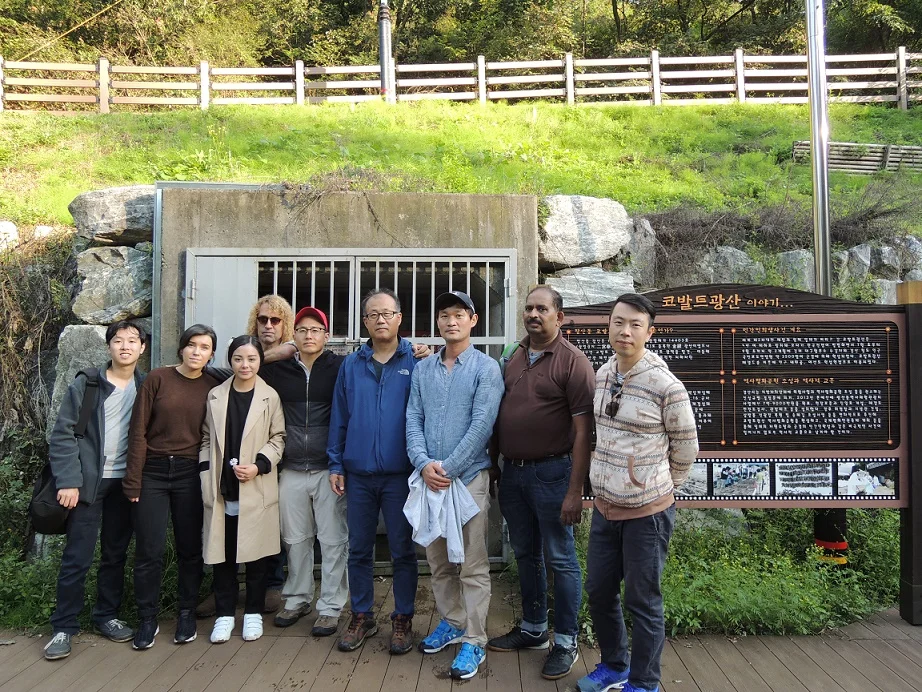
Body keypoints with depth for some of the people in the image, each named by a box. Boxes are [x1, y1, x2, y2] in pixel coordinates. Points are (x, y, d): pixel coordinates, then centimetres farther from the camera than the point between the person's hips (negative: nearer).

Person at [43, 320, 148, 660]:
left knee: (116, 554, 12)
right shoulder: (85, 384, -4)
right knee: (77, 557, 0)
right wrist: (68, 481, -13)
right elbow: (62, 435, -6)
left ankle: (107, 616, 27)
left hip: (125, 483, 3)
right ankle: (64, 627, 14)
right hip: (88, 481, -2)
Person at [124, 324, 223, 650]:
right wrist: (133, 480, -5)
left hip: (190, 474, 1)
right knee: (149, 551, 1)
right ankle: (147, 620, 18)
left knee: (190, 549, 8)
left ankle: (187, 615, 25)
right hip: (153, 472, -1)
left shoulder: (213, 387, 2)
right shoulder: (158, 379, -2)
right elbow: (138, 431, -2)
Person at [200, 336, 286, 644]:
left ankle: (253, 612, 21)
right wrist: (207, 475, 1)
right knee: (221, 552, 7)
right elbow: (206, 439, 10)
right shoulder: (215, 396, 7)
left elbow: (278, 438, 1)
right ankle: (224, 613, 21)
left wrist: (259, 465, -12)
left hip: (256, 489, -2)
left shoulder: (270, 397, -1)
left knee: (256, 553, 6)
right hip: (221, 489, 2)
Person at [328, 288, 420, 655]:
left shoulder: (416, 362, -2)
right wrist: (336, 464, 5)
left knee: (403, 550, 8)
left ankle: (403, 619, 23)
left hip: (400, 474, -3)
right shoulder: (351, 365, 7)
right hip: (358, 473, 3)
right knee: (359, 549, 13)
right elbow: (339, 418, 9)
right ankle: (361, 617, 28)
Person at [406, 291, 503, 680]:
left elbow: (482, 425, -12)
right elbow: (413, 420, 5)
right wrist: (424, 464, -11)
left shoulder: (486, 368, -4)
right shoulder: (422, 369, 10)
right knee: (438, 560, 16)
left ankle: (474, 641, 12)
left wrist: (447, 468, -14)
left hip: (469, 476, -5)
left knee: (473, 566, 1)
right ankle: (451, 622, 33)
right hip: (429, 478, 5)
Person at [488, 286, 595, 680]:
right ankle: (533, 629, 34)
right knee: (525, 554, 17)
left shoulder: (573, 362, -10)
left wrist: (574, 492, -17)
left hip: (550, 472, -6)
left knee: (560, 558, 5)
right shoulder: (513, 357, 9)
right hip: (512, 471, 6)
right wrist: (494, 462, 12)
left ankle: (565, 642, 21)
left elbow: (583, 432, -14)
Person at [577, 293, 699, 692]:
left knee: (643, 602, 7)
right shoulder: (601, 375, 2)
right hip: (605, 507, 6)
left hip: (647, 512, -6)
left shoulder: (666, 386, -18)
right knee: (599, 591, 17)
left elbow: (686, 449, -6)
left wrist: (660, 487, 6)